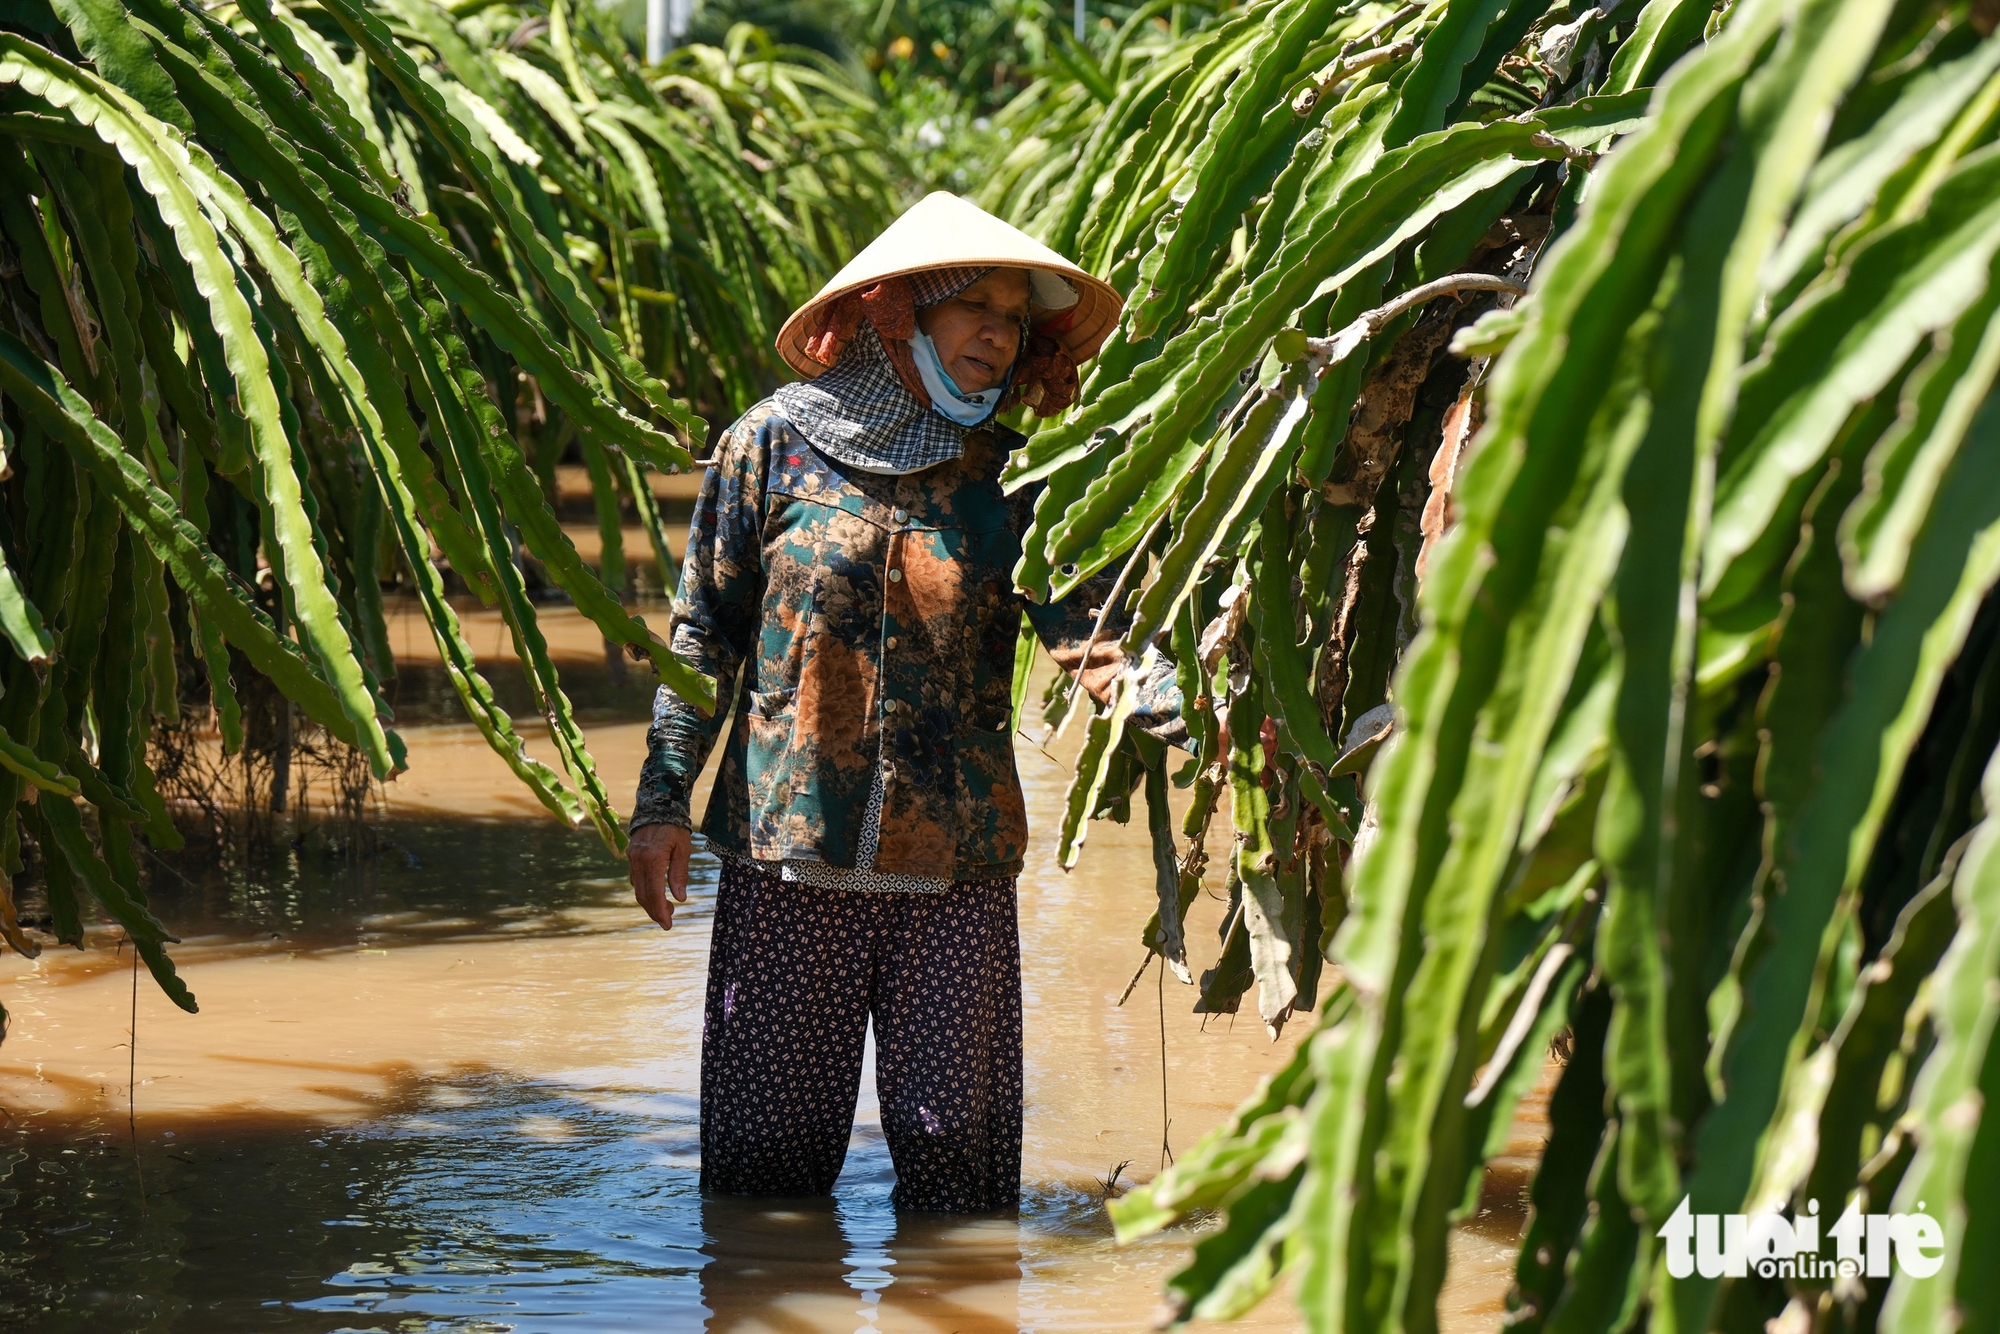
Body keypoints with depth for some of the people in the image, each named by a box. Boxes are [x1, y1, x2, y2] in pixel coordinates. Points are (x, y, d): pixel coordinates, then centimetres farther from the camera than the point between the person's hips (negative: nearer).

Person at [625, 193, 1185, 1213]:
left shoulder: (1012, 481, 5)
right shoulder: (775, 444, 3)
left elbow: (1087, 630, -9)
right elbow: (705, 635, 7)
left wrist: (1181, 705, -29)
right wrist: (664, 799, 1)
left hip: (956, 867, 1)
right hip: (787, 857, -1)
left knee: (955, 1148, 0)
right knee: (769, 1147, 4)